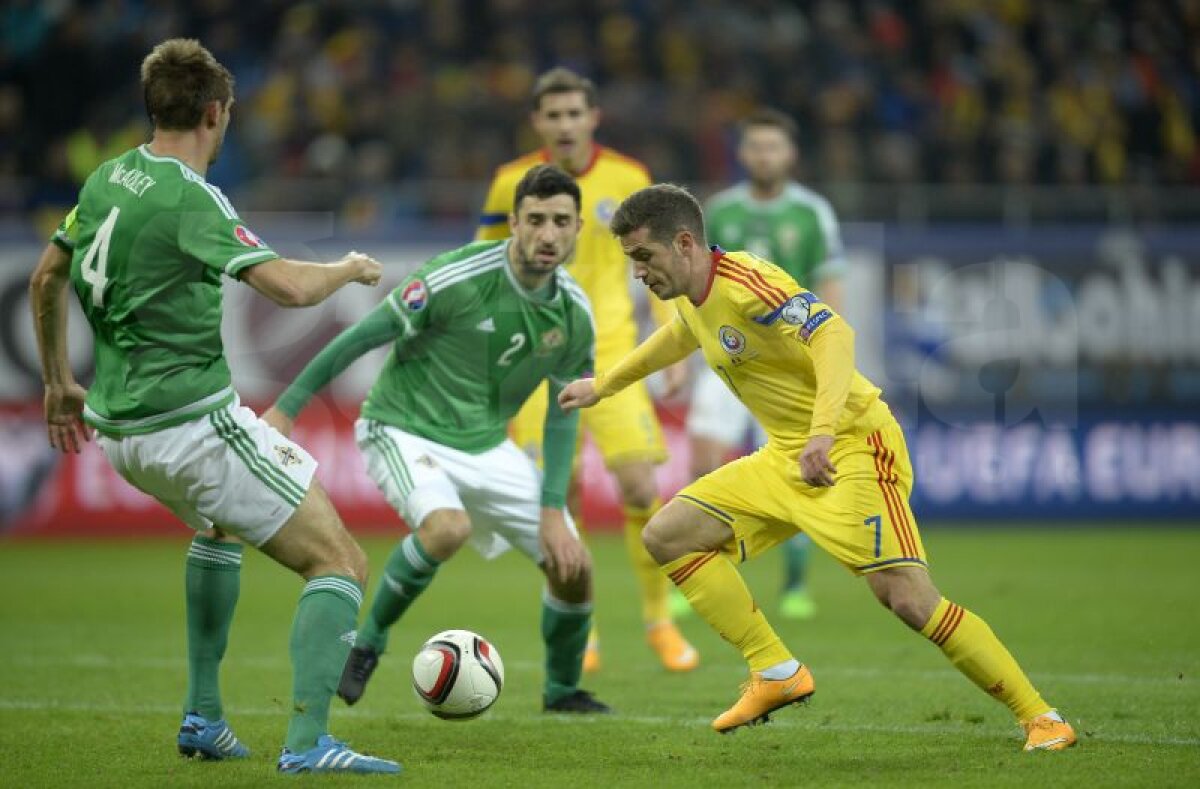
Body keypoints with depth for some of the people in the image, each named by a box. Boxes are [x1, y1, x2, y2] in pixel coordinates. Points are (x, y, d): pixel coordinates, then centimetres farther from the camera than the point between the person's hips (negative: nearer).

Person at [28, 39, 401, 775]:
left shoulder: (108, 179, 7)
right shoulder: (191, 198, -18)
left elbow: (47, 280, 20)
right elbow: (288, 287, -27)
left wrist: (59, 380, 31)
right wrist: (350, 269, -6)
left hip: (123, 428, 9)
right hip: (196, 424, -9)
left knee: (218, 523, 37)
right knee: (341, 563, -3)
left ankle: (203, 716, 31)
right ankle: (308, 742, -16)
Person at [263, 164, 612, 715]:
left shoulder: (575, 314, -6)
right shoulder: (456, 278, -24)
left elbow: (562, 415, 6)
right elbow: (359, 339, -15)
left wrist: (553, 512, -1)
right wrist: (286, 410, -13)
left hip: (487, 446, 6)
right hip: (404, 431, -6)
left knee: (574, 567, 1)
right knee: (448, 526, -36)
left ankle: (562, 690, 29)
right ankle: (367, 643, -13)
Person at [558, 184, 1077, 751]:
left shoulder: (746, 283, -22)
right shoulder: (692, 298, 7)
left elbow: (832, 334, -36)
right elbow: (680, 335, 32)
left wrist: (823, 432, -49)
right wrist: (603, 386, 42)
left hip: (853, 450, -9)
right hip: (786, 458, 9)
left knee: (910, 600, -20)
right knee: (666, 535, 2)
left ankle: (1040, 718, -9)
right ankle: (776, 673, 4)